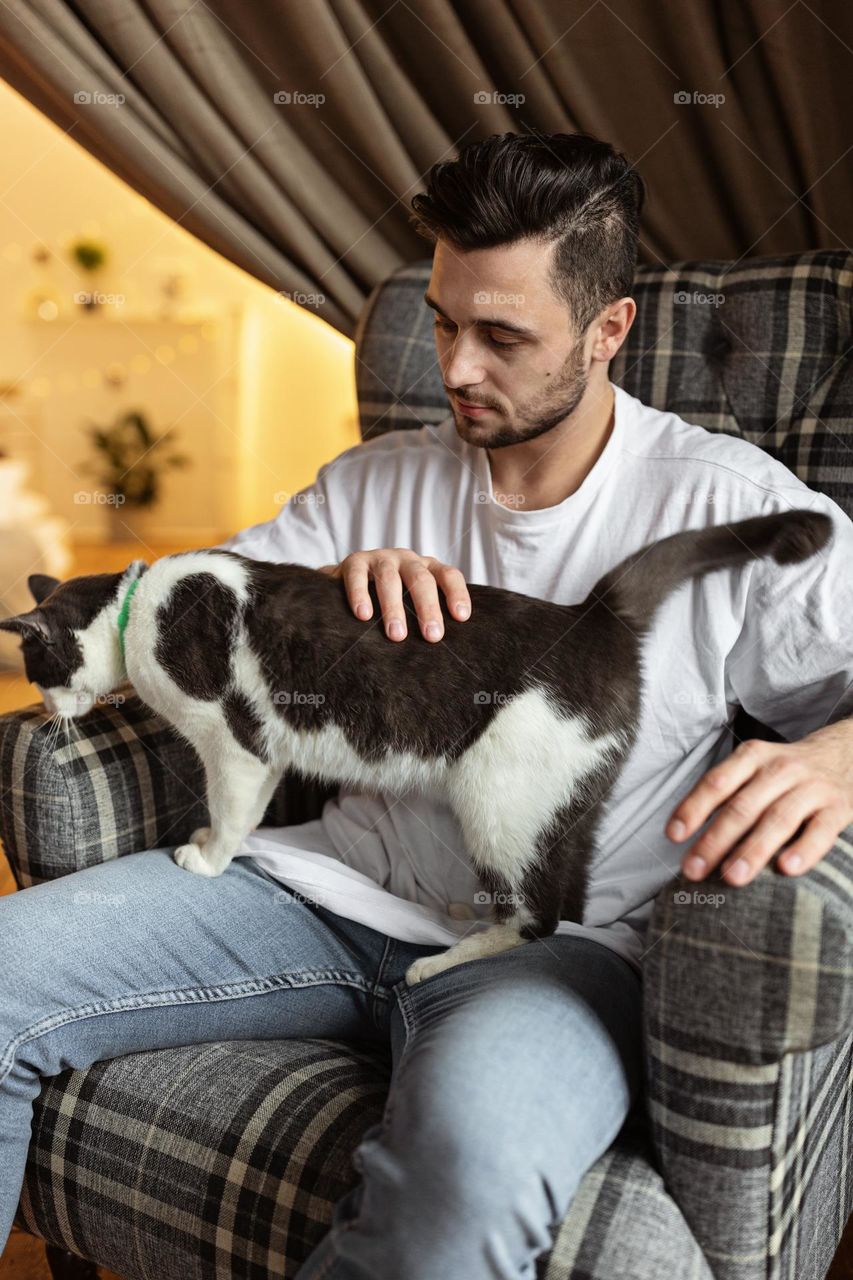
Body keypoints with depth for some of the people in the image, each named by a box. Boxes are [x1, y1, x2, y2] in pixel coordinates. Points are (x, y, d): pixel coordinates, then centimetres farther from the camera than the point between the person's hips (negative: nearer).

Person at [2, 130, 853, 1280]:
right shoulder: (379, 481, 11)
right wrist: (327, 583, -11)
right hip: (339, 886, 4)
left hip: (557, 939, -3)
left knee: (472, 1153, -39)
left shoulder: (731, 505, -2)